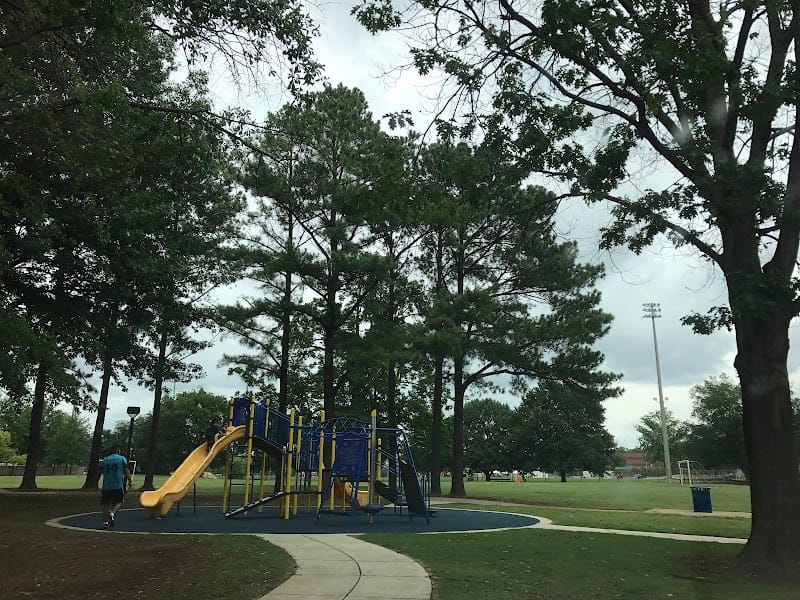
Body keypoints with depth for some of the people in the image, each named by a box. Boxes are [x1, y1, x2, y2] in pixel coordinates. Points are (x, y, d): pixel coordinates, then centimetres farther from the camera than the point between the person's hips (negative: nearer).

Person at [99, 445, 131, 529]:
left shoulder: (105, 460, 11)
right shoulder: (122, 459, 3)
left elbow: (99, 473, 10)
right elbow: (126, 472, -4)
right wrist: (129, 481, 6)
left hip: (106, 485, 2)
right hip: (118, 485, -2)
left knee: (106, 504, 10)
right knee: (118, 502, 11)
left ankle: (105, 522, 1)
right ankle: (112, 513, -16)